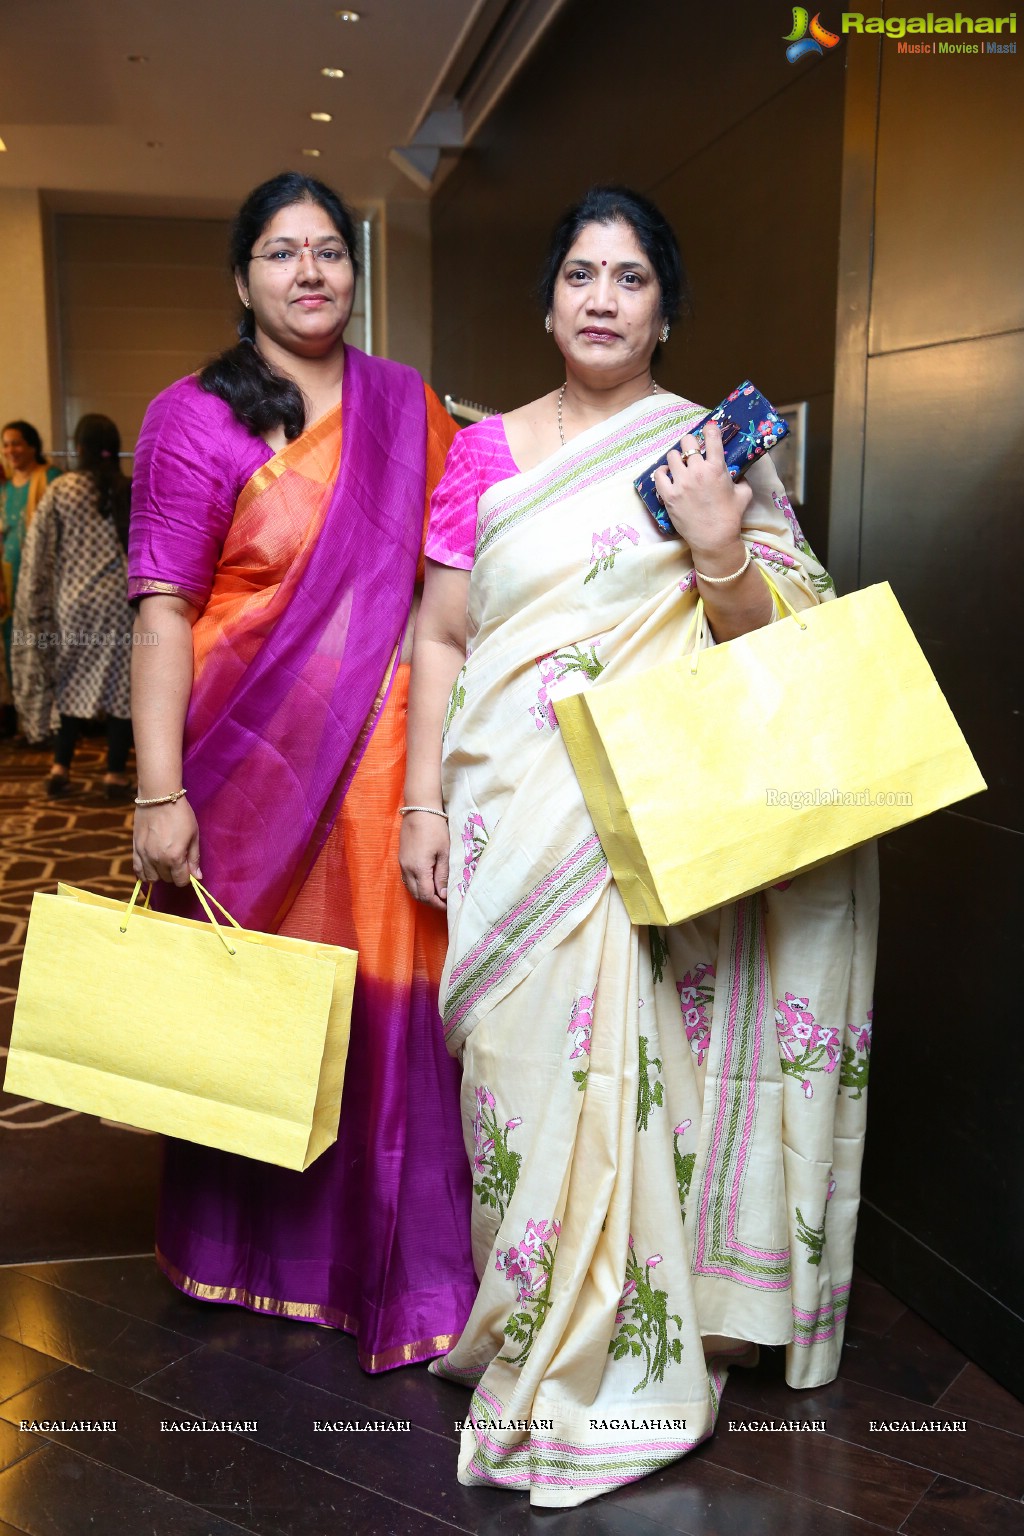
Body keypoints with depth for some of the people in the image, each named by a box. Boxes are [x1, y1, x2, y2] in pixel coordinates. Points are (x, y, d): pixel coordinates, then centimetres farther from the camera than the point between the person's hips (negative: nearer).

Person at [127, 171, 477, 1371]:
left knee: (389, 1001, 3)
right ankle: (248, 1251, 31)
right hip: (251, 755, -2)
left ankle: (397, 1263, 22)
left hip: (384, 755, 2)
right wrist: (160, 793, -14)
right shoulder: (196, 417, 0)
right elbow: (162, 610, -6)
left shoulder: (410, 407, 11)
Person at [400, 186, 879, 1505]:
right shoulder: (485, 452, 10)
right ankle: (534, 1334, 25)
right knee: (524, 1060, 4)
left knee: (639, 1062, -2)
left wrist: (720, 547, -17)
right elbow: (440, 639, 9)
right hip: (514, 820, 2)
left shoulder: (716, 450, 5)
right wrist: (423, 804, 3)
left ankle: (637, 1345, 17)